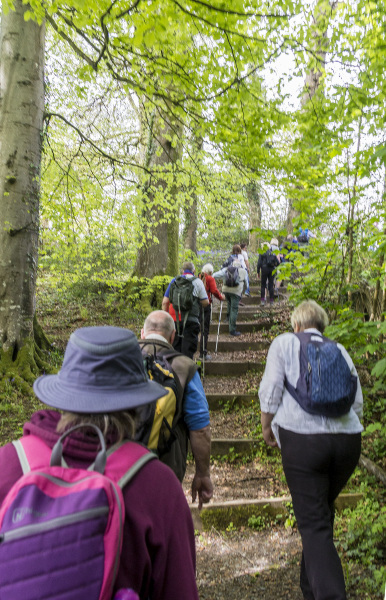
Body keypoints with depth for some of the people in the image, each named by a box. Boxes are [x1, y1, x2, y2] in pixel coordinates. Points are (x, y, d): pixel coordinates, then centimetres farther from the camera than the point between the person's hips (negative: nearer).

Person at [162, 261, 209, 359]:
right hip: (190, 320, -3)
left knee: (175, 348, 13)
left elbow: (165, 302, 8)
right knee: (188, 350, -2)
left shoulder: (174, 281, 11)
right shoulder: (197, 281, 2)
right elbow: (205, 302, 0)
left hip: (174, 319, 3)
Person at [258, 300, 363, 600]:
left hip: (303, 440, -5)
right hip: (348, 440, 5)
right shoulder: (339, 350, 14)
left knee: (314, 524, 2)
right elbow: (357, 403, 13)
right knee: (323, 514, 22)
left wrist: (267, 428, 13)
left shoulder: (285, 343, 5)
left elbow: (270, 392, -2)